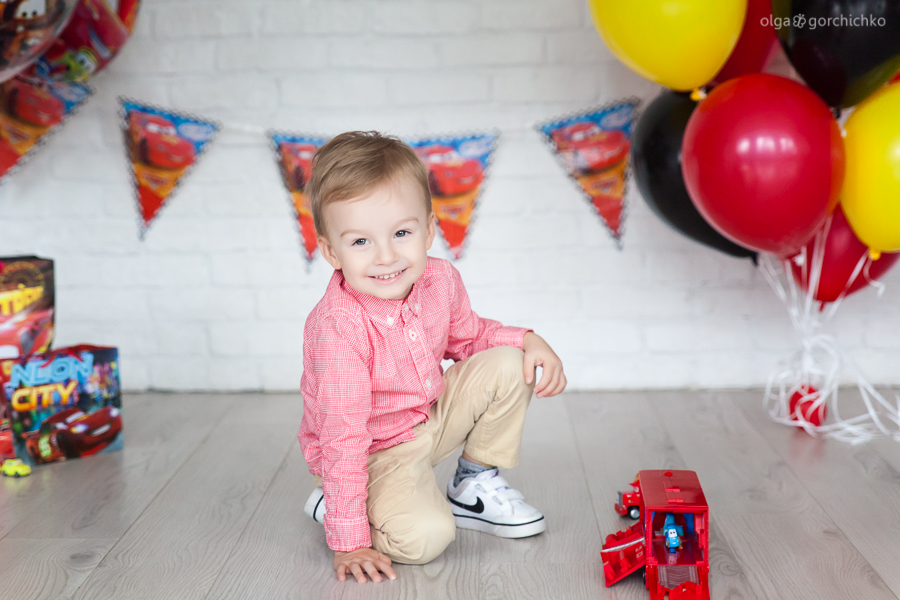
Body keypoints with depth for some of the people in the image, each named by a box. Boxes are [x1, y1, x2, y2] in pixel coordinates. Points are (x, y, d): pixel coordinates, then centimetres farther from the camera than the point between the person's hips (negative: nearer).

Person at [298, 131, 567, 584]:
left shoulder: (440, 280, -12)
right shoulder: (337, 327, -33)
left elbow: (466, 335, 12)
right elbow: (342, 438, -30)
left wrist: (527, 340, -6)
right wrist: (349, 542, -27)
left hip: (431, 416, 7)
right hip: (375, 454, -6)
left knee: (507, 367, -7)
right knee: (424, 538, -28)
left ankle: (474, 486, 10)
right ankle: (329, 505, 2)